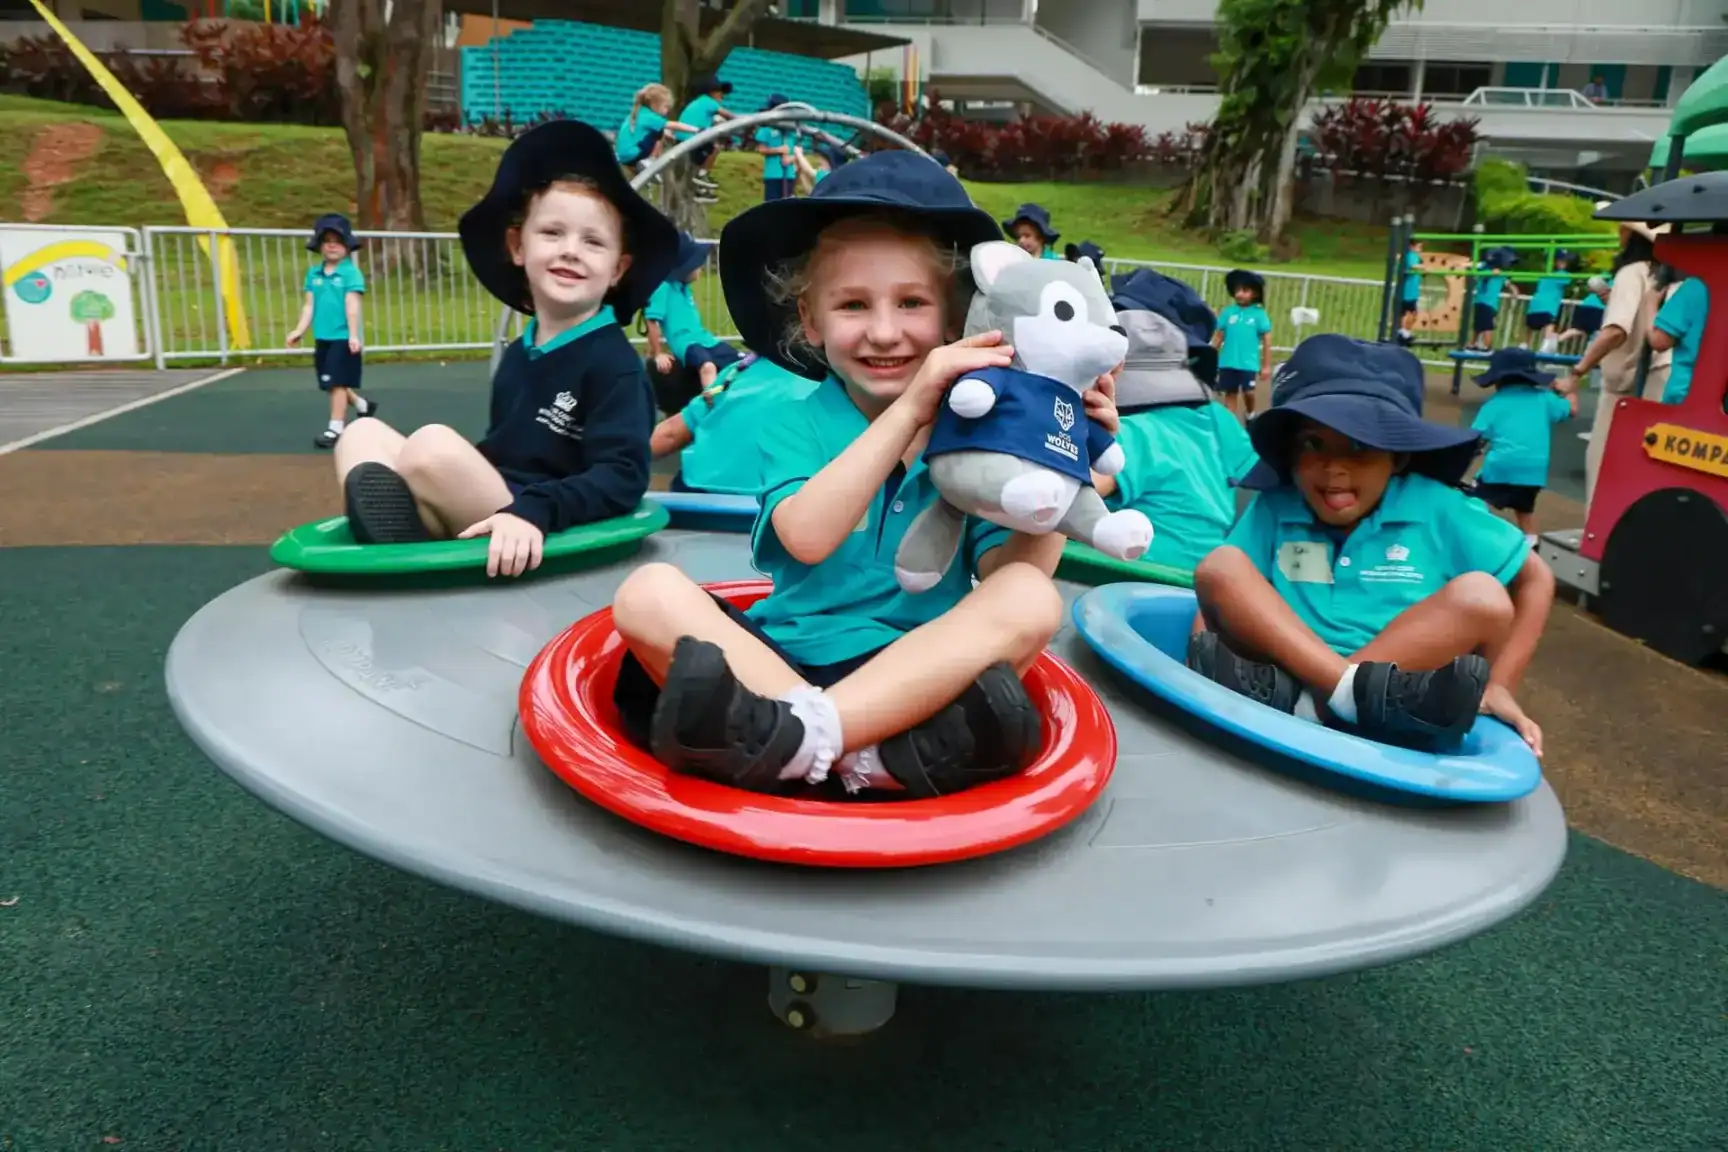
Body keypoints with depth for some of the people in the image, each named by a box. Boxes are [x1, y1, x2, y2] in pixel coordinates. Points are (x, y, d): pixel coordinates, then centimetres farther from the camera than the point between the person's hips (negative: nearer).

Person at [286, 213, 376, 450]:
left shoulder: (351, 272, -8)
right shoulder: (313, 273, 8)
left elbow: (352, 305, -14)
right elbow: (309, 305, 9)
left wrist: (353, 335, -18)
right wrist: (299, 330, 1)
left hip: (343, 338, -6)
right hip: (322, 338, 6)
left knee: (338, 383, -5)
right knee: (330, 384, 14)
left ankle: (336, 428, 3)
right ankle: (363, 406, 36)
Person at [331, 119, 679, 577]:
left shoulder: (614, 364, -8)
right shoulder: (517, 356, 15)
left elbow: (622, 477, -18)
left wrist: (533, 512, -31)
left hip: (543, 541, -8)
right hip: (477, 526, 8)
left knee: (435, 445, -28)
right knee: (363, 433, 6)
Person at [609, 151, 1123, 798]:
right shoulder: (796, 428, 3)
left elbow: (1008, 572, -6)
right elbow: (806, 539, -19)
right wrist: (908, 410, -24)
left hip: (924, 669, 1)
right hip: (786, 657, 0)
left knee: (1031, 599, -24)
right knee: (649, 591, -20)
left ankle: (791, 735, -34)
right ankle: (860, 758, -36)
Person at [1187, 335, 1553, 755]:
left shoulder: (1438, 511, 4)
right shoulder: (1272, 509, 5)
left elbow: (1534, 578, 11)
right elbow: (1216, 597, 2)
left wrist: (1499, 686, 0)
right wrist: (1202, 661, -19)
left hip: (1398, 722, 0)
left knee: (1480, 596, -21)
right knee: (1221, 567, -15)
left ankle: (1278, 692, -30)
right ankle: (1354, 687, -34)